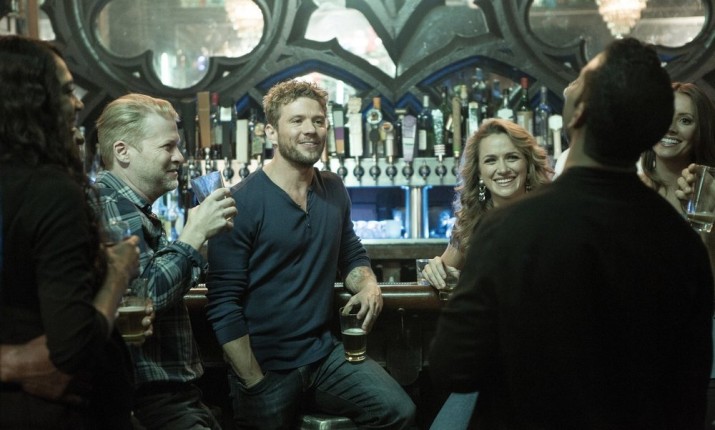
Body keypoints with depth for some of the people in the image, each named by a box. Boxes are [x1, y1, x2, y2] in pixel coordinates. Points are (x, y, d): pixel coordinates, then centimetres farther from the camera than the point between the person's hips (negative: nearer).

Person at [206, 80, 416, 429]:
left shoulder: (334, 190, 4)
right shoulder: (242, 204, -14)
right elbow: (223, 304, -14)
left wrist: (368, 285, -3)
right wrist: (255, 383, -15)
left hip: (325, 354, 5)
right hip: (265, 367, -4)